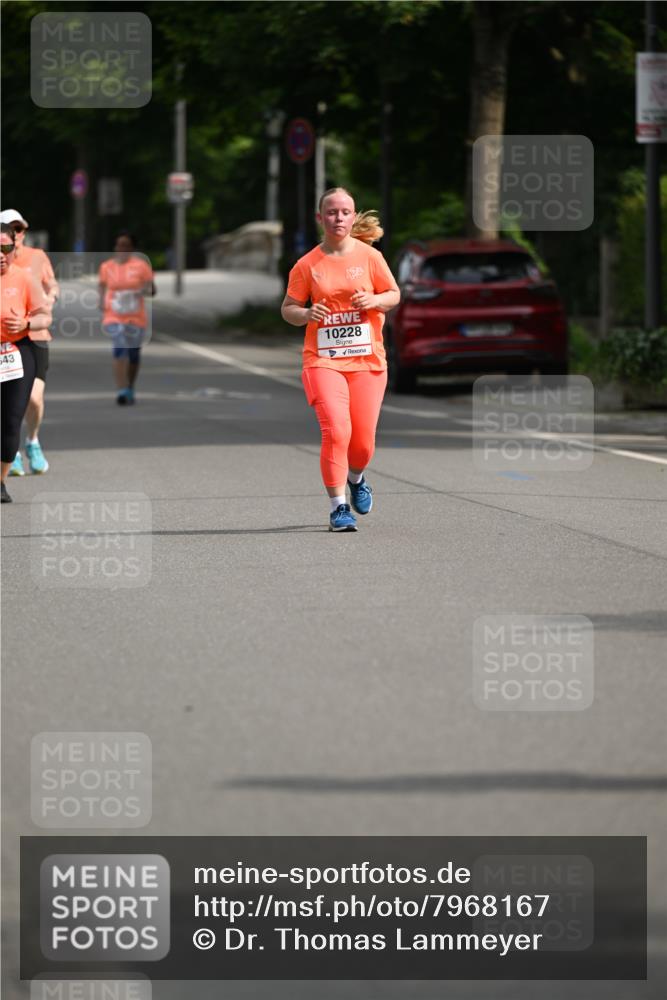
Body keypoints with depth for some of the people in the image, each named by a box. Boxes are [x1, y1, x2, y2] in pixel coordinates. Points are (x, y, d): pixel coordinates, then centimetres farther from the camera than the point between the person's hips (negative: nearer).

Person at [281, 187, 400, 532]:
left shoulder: (370, 256, 2)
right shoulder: (307, 264, 0)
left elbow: (394, 295, 9)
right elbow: (288, 308, 5)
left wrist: (374, 301, -13)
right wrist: (306, 314, -17)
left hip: (367, 358, 1)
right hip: (322, 359, -1)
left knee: (363, 442, 3)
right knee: (336, 431, -19)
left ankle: (356, 478, 39)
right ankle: (338, 507, -10)